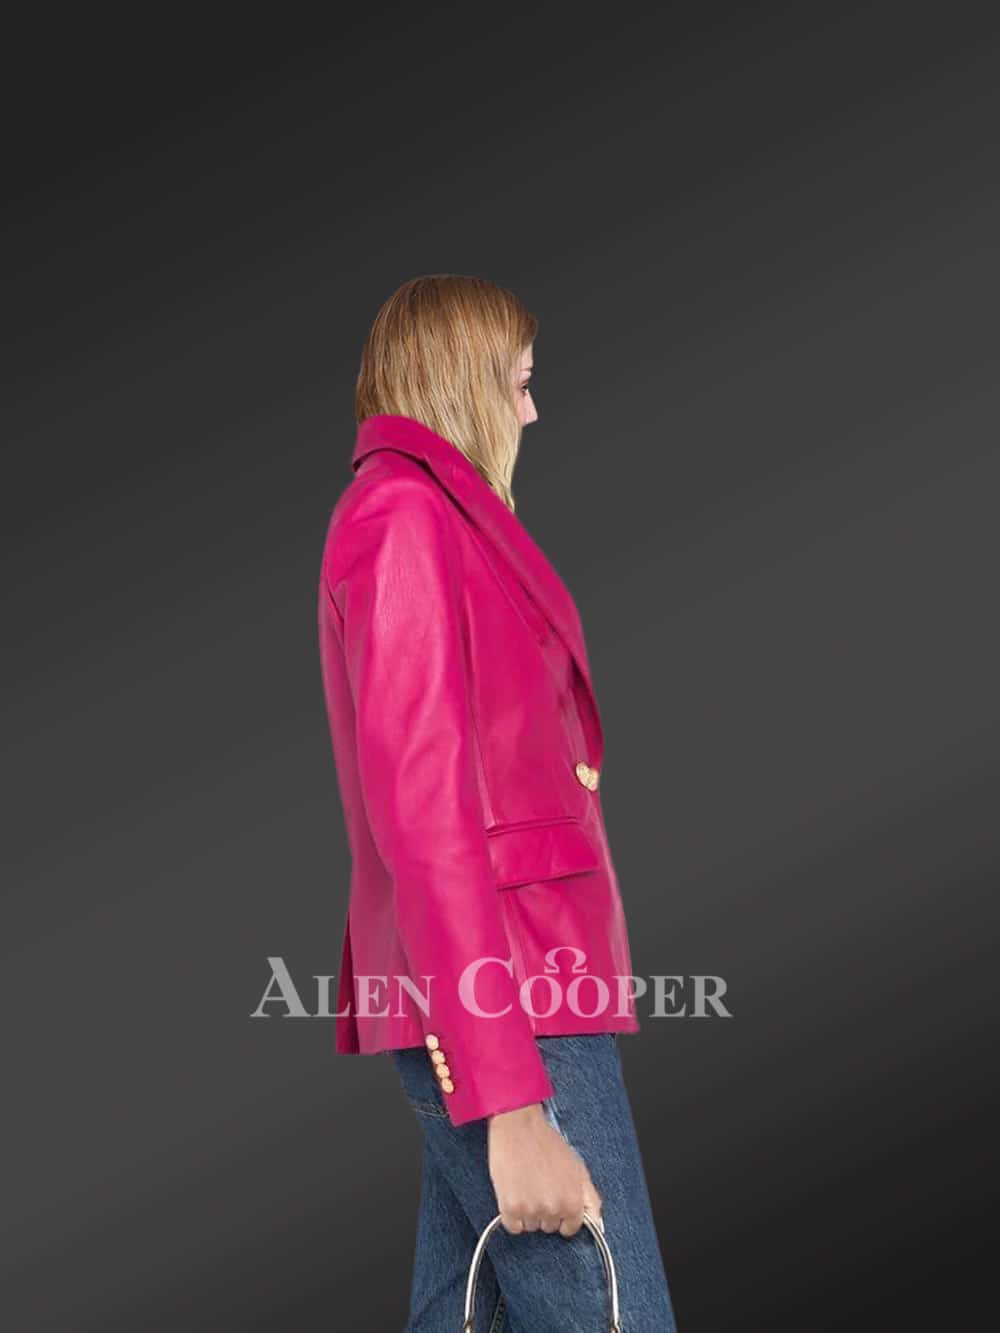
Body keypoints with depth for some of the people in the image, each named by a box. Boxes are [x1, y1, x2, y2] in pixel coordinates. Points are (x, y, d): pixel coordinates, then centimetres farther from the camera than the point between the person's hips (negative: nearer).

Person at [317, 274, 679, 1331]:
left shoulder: (413, 514, 20)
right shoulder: (407, 514, -9)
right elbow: (424, 812, -17)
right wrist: (510, 1101, -20)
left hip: (488, 999, 10)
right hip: (504, 1005, -10)